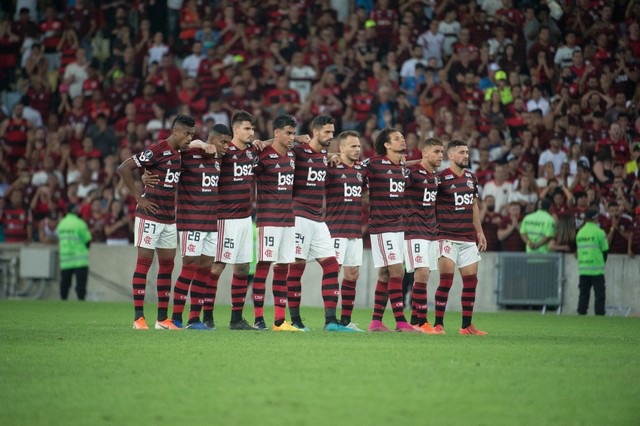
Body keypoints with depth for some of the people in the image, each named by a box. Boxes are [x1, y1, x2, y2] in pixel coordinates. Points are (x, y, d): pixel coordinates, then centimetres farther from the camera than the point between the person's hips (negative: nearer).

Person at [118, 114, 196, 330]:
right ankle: (138, 317, -2)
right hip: (150, 215, -8)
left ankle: (162, 318, 12)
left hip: (169, 219, 8)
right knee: (144, 262, -4)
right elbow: (124, 168, -15)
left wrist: (175, 206, 11)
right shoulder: (156, 150, -14)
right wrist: (139, 198, -14)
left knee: (167, 265, 7)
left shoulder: (180, 154, 11)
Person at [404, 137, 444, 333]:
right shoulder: (412, 173, -12)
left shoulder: (435, 176, 14)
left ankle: (416, 320, 10)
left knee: (422, 275, 7)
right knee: (422, 273, -14)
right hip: (415, 230, -8)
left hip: (430, 231, 8)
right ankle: (421, 321, -12)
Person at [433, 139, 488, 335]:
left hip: (468, 238, 7)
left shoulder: (471, 178, 13)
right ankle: (438, 324, -6)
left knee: (471, 280, 6)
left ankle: (467, 325, 13)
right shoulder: (441, 178, -8)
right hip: (448, 237, -7)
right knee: (446, 280, -13)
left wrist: (480, 232, 20)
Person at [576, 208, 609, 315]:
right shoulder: (599, 232, -8)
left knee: (583, 294, 9)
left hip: (582, 269, 5)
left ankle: (581, 314, 7)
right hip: (596, 270, -5)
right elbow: (605, 250, -4)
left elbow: (579, 250, 13)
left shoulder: (580, 232, 8)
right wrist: (602, 263, 14)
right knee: (599, 295, 0)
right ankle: (599, 315, -4)